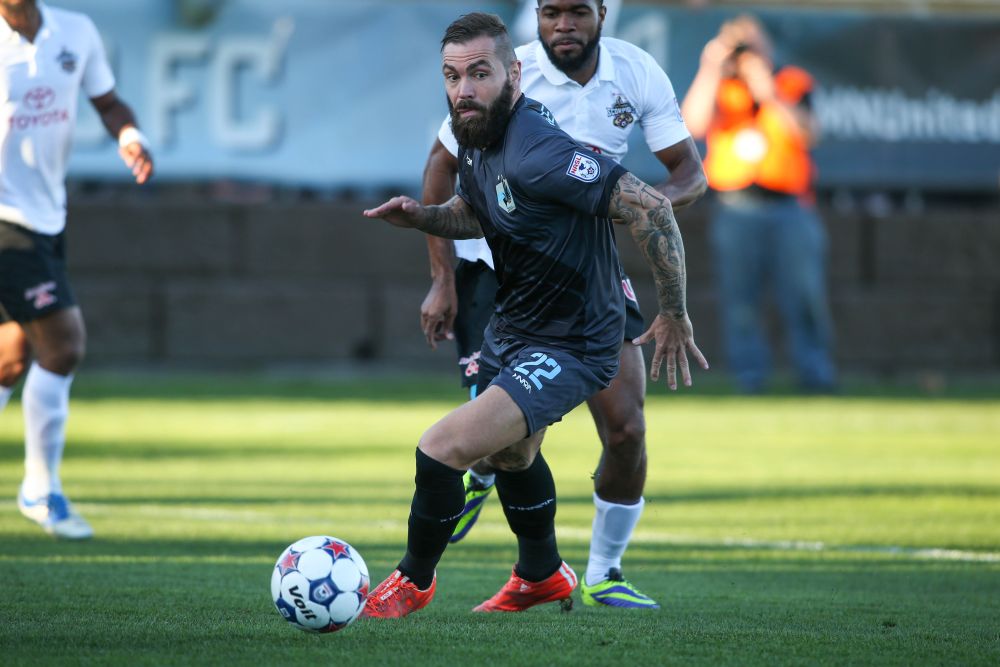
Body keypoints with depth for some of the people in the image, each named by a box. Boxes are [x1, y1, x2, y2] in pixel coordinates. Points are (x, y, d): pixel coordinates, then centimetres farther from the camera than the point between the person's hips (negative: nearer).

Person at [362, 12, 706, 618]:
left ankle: (415, 580, 7)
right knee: (510, 453, 31)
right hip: (513, 327, 10)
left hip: (571, 349, -10)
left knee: (442, 451, -18)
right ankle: (542, 575, 57)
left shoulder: (538, 154, -32)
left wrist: (674, 315, -26)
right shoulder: (478, 139, -3)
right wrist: (422, 218, -3)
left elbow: (650, 208, -32)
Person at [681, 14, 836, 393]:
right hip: (736, 210, 1)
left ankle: (815, 371, 2)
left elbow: (804, 134, -9)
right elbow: (694, 124, -12)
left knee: (805, 291, -7)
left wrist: (769, 95, -19)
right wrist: (710, 69, -16)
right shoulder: (719, 90, 9)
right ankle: (749, 374, 5)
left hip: (790, 207, -1)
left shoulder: (792, 86, 8)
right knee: (738, 295, -2)